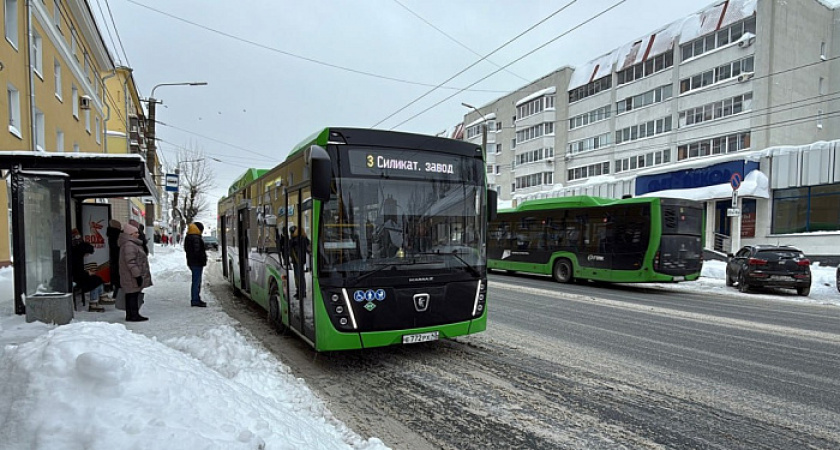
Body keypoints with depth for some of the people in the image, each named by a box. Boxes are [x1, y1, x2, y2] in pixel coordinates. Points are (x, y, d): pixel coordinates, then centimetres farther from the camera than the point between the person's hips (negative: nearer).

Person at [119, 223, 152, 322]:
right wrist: (137, 275, -23)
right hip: (132, 277, -11)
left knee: (131, 296, 14)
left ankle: (130, 315, 20)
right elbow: (131, 262, -23)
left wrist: (138, 274, 26)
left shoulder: (133, 244, 18)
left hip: (131, 277, 11)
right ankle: (133, 315, -2)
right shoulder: (128, 245, -17)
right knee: (133, 295, -6)